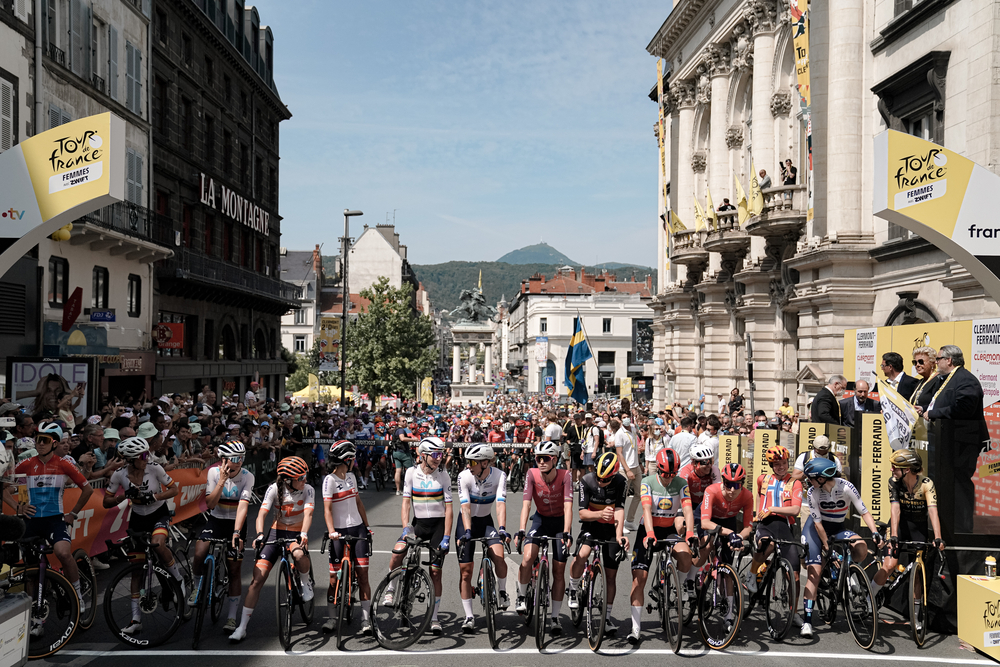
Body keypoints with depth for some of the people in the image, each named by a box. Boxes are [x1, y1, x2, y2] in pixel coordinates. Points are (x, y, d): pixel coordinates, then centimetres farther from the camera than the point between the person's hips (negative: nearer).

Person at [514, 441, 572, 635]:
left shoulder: (565, 476, -22)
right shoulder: (532, 474, -19)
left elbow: (568, 506, -29)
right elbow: (526, 504, -25)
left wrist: (567, 533, -41)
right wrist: (521, 530, -37)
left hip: (560, 522, -1)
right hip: (540, 519, 1)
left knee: (559, 570, -1)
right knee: (528, 557, -23)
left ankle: (554, 618, 10)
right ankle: (521, 597, 2)